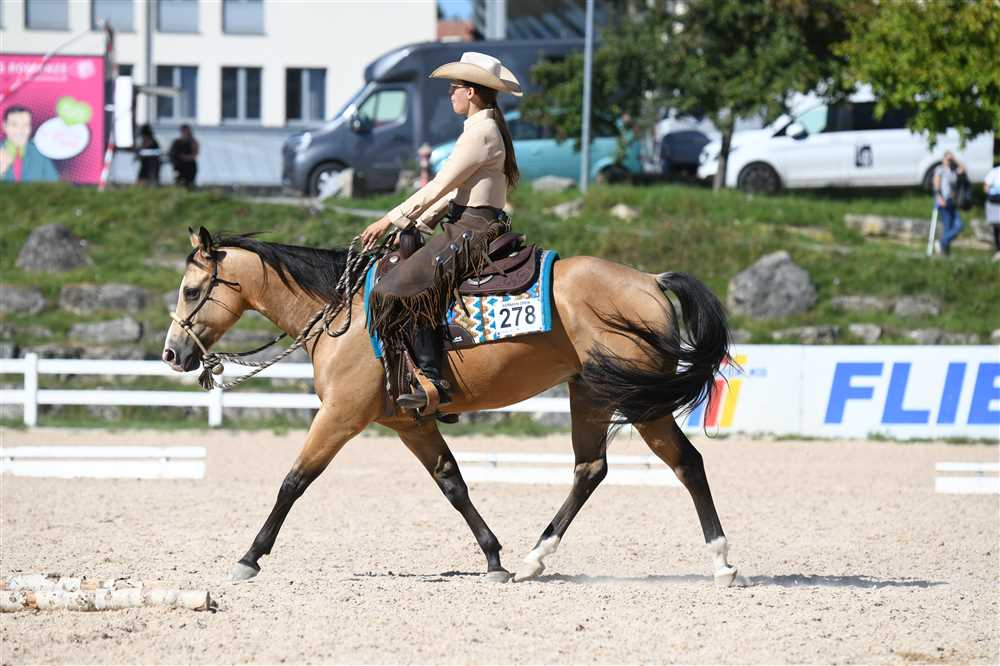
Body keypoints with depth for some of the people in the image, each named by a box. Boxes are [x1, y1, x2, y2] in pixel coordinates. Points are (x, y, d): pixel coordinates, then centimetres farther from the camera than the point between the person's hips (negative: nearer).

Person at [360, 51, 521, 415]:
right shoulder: (487, 129, 18)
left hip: (470, 235, -11)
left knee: (404, 289, -20)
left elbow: (439, 187, -15)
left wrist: (391, 220, -9)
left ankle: (433, 381, -26)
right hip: (476, 231, 11)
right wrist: (415, 225, 16)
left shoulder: (480, 133, -14)